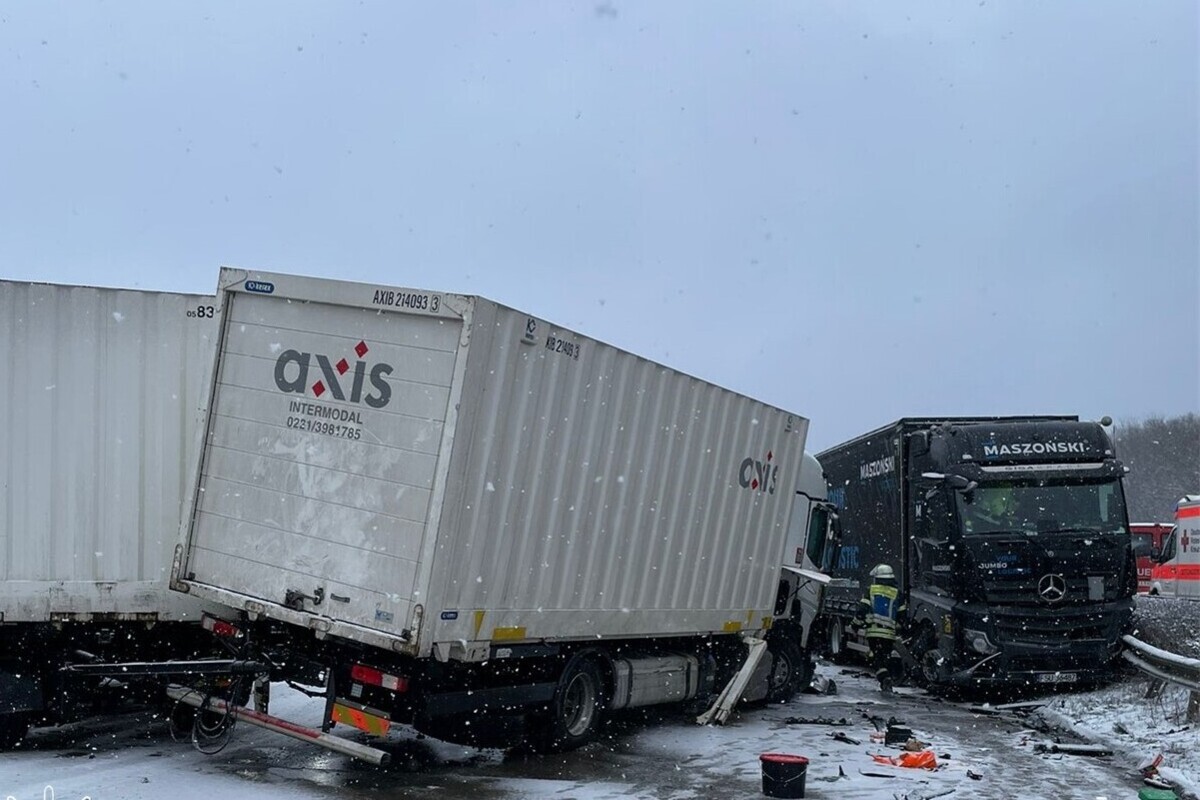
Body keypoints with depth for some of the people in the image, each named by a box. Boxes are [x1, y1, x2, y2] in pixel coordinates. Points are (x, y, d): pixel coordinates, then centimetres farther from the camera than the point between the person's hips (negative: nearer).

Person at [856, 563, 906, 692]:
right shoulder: (896, 593, 10)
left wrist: (857, 625, 6)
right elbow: (902, 615, 10)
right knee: (886, 658, 16)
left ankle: (885, 678, -25)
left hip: (874, 631, -3)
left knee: (877, 657, -4)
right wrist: (897, 627, 25)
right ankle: (887, 681, 16)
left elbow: (862, 610, -5)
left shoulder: (871, 590, 2)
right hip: (889, 632, 3)